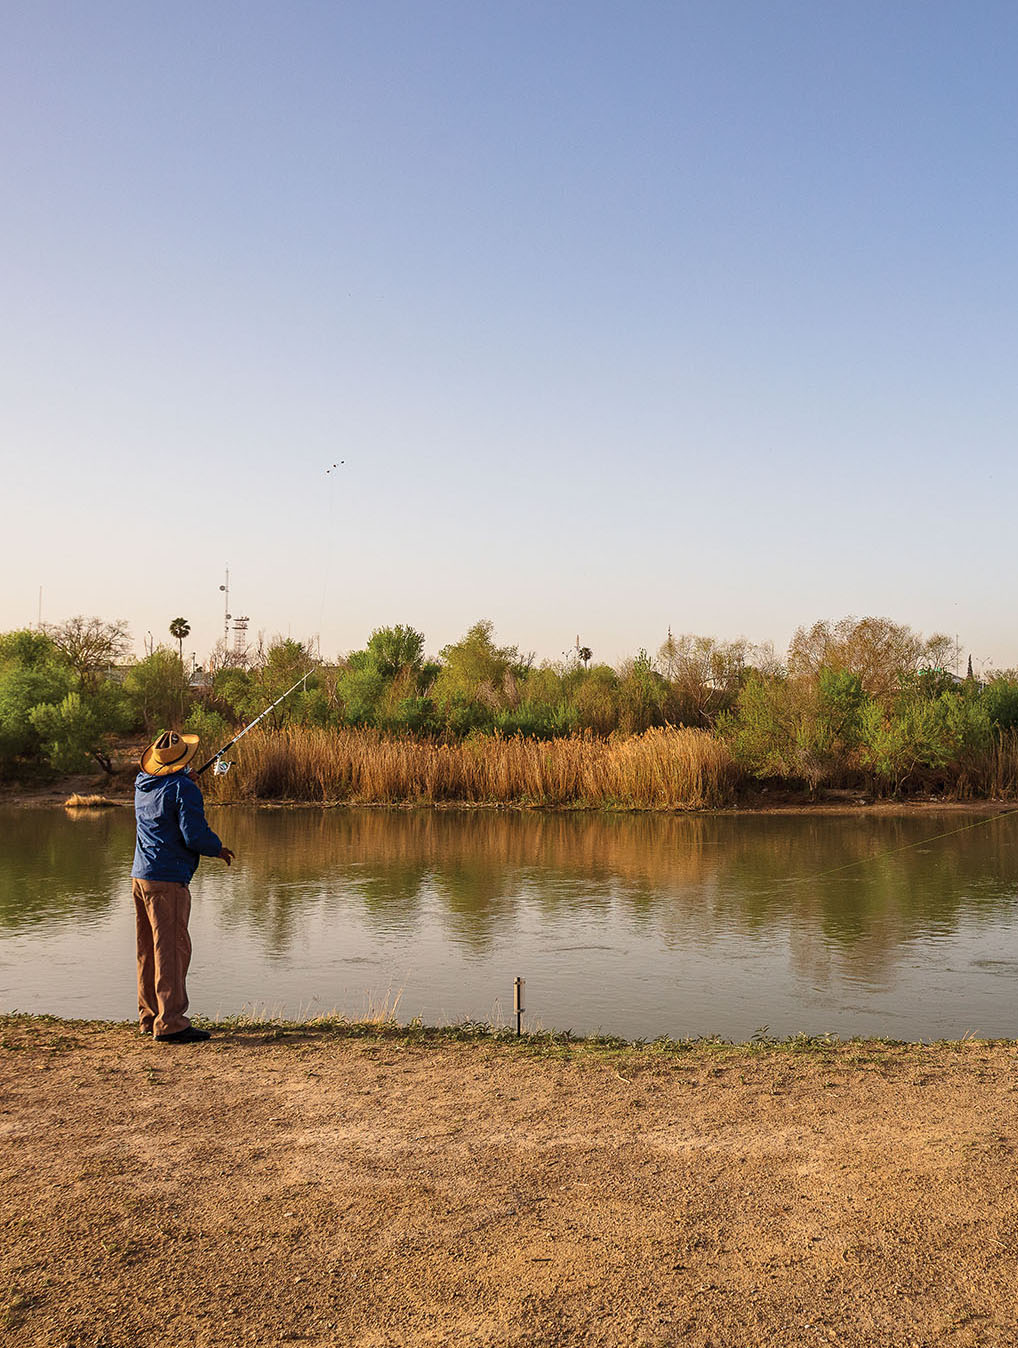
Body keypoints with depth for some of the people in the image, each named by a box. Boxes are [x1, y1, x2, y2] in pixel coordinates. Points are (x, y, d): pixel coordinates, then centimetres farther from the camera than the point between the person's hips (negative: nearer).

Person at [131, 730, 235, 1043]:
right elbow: (195, 836, -18)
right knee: (172, 949, -6)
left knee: (148, 950, 15)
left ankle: (150, 1017, 23)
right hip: (167, 879, -9)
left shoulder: (142, 784, 10)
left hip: (140, 876, 9)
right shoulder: (183, 789, -14)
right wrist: (218, 849, -1)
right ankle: (170, 1024, -6)